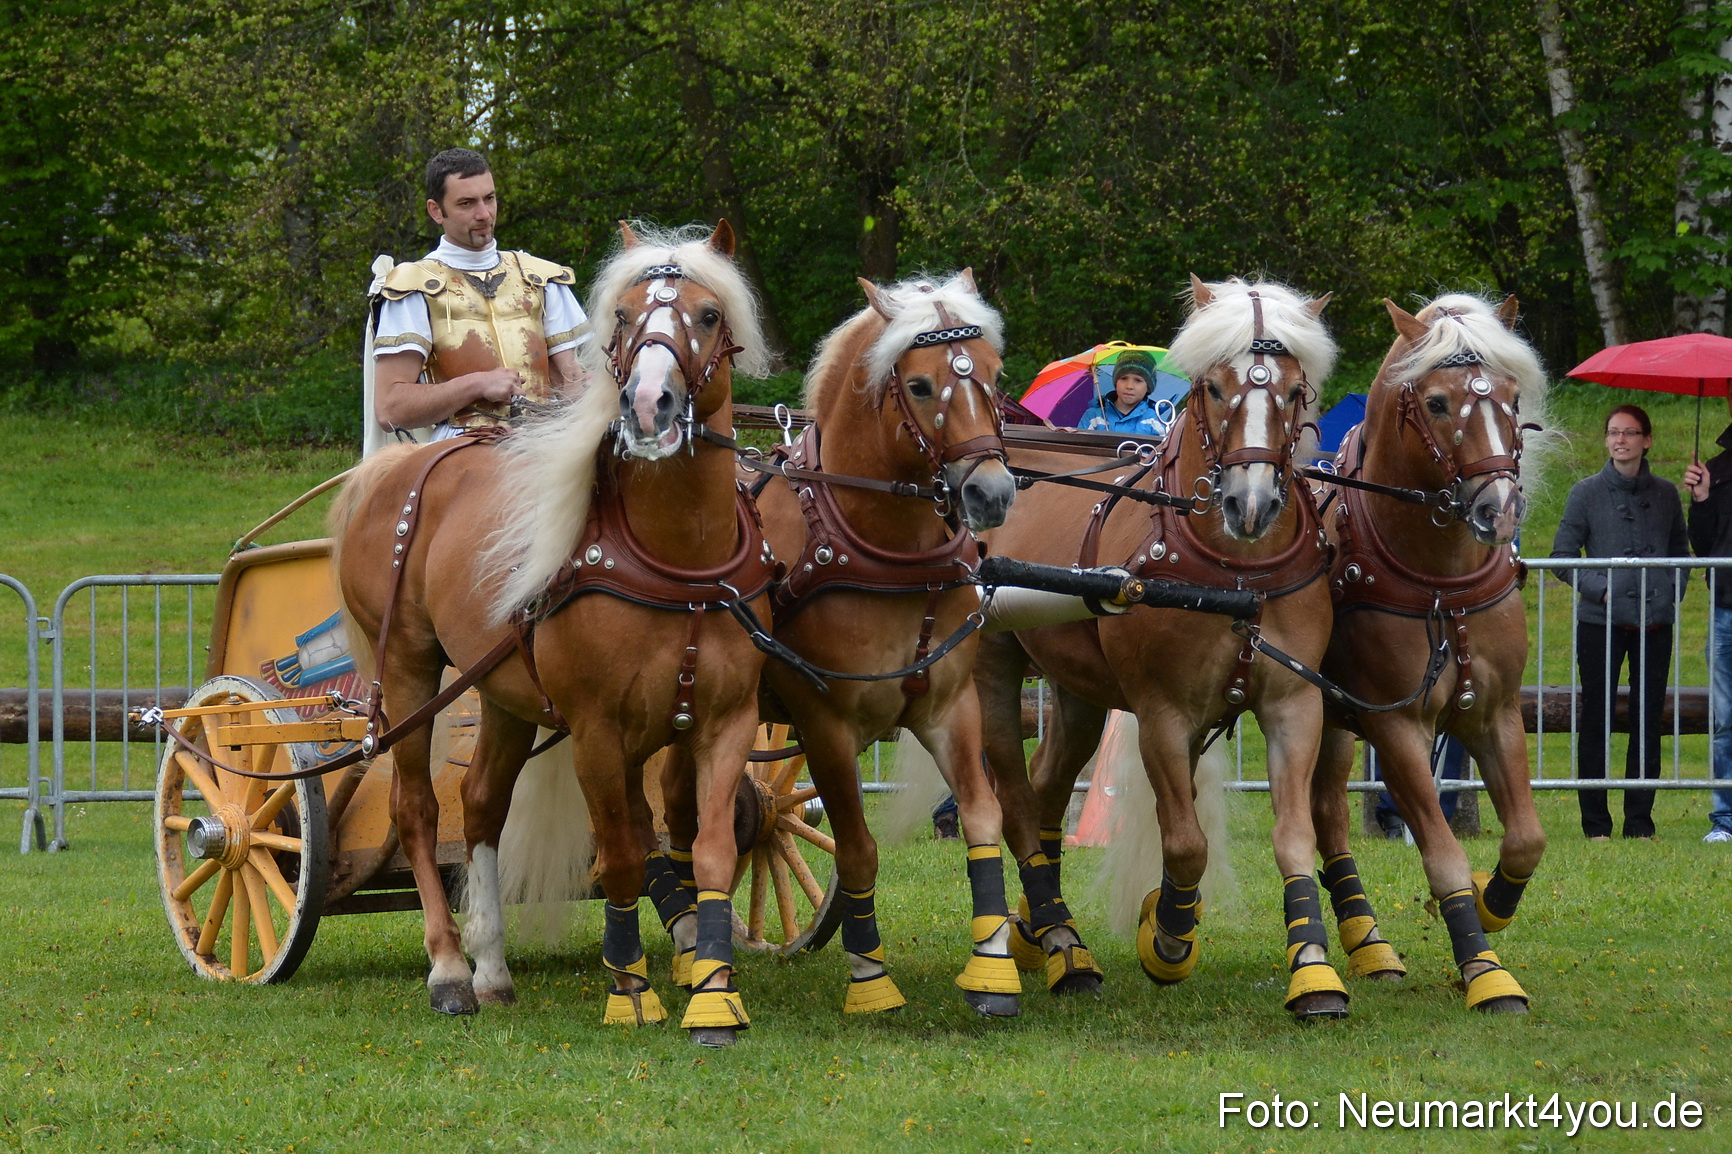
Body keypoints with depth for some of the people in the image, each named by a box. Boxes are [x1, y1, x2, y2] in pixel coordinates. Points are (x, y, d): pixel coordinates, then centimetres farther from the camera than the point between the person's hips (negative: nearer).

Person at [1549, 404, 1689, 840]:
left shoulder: (1665, 495, 10)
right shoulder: (1587, 493, 1)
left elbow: (1680, 552, 19)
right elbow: (1562, 556, 0)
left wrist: (1672, 592, 1)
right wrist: (1601, 588, -12)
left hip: (1654, 624, 3)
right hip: (1601, 624, -2)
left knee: (1647, 723, 4)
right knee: (1596, 721, 0)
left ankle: (1640, 821, 10)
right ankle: (1595, 823, 5)